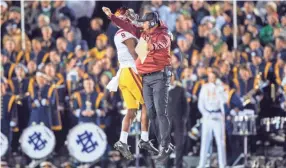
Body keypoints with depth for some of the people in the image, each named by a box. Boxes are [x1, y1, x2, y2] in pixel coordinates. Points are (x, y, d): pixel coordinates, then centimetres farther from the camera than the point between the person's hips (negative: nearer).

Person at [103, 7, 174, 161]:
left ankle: (165, 147, -15)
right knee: (151, 113, 2)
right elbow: (127, 26, 21)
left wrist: (153, 46, -56)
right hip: (146, 79, 8)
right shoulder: (143, 33, 11)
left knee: (160, 112, -13)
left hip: (160, 77, -8)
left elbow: (161, 44, -33)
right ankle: (167, 144, 6)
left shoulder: (163, 35, -10)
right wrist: (111, 16, 21)